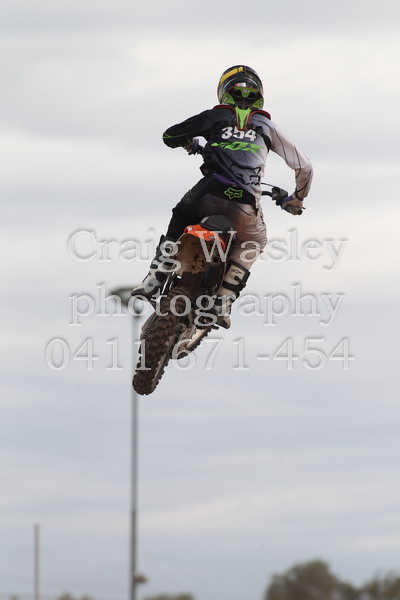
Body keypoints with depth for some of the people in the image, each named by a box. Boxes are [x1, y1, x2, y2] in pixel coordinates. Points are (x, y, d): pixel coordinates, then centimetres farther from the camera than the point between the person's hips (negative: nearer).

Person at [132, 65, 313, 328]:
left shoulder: (217, 115, 18)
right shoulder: (267, 125, 22)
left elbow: (170, 136, 25)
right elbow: (304, 167, 24)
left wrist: (191, 144, 49)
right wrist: (297, 198, 44)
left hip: (209, 195, 0)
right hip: (246, 206, 0)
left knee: (180, 218, 33)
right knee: (254, 242, 32)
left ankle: (156, 275, 13)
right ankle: (224, 300, 11)